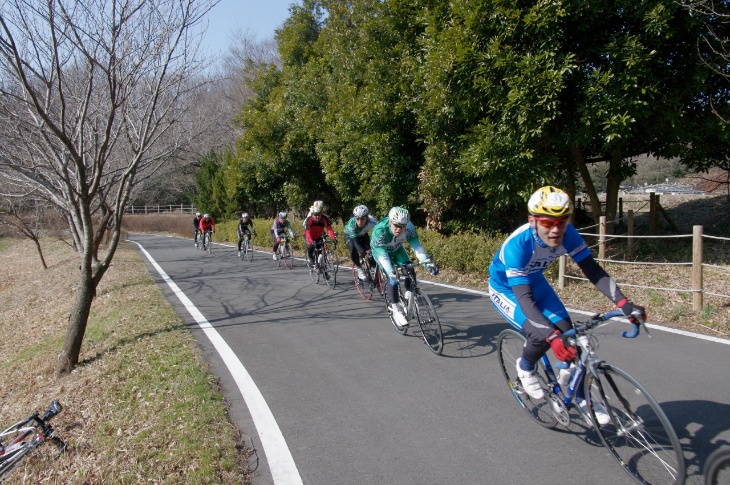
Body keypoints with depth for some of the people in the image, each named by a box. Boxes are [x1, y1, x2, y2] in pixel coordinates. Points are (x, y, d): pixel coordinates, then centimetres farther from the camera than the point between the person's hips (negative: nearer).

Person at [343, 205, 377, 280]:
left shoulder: (371, 221, -36)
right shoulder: (351, 224, -39)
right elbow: (355, 242, -42)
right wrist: (364, 253, -55)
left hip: (363, 235, 2)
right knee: (353, 248, -31)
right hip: (349, 235, -2)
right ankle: (358, 268, -11)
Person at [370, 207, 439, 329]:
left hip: (396, 249, 4)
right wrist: (390, 272, -56)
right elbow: (382, 254, -44)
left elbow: (416, 245, -34)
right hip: (380, 250, -4)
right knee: (392, 277, -21)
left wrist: (427, 262, -47)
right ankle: (395, 311, -14)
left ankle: (409, 296, 2)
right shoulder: (379, 230, -41)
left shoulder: (409, 227, -31)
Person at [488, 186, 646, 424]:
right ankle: (525, 367, 11)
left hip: (535, 282, 5)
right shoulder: (517, 245, -39)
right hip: (505, 290, -5)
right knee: (542, 336, -23)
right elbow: (525, 299, -41)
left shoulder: (567, 234, -24)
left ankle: (581, 397, 12)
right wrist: (552, 337, -51)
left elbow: (593, 270, -22)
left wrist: (624, 302, -36)